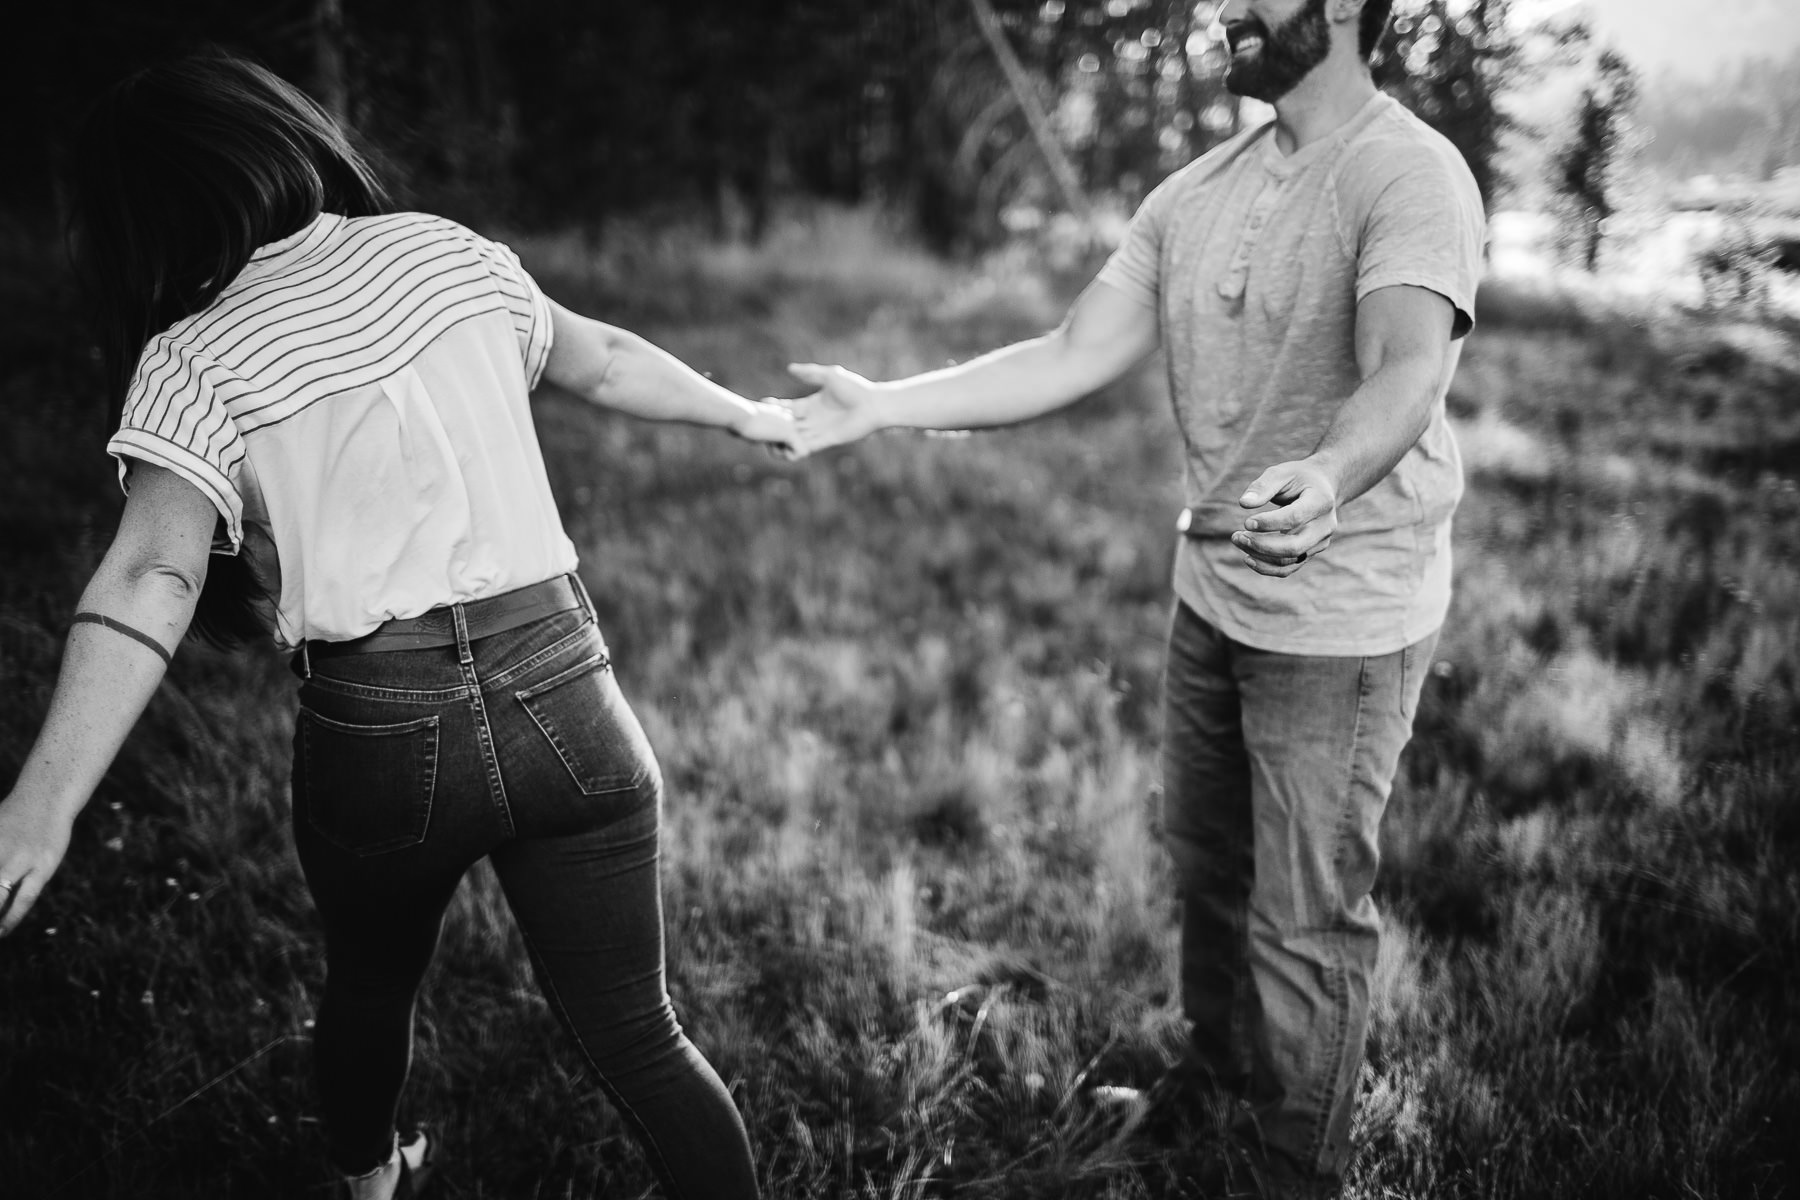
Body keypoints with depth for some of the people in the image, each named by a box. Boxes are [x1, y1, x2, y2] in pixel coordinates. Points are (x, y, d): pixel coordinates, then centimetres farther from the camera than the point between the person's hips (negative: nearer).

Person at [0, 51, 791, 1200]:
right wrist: (747, 413, 35)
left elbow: (151, 581, -20)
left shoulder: (193, 360, -5)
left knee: (370, 986, 30)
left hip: (376, 730, -1)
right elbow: (606, 360, 19)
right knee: (638, 1036, 11)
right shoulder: (445, 251, 5)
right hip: (561, 690, 1)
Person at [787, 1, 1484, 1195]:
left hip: (1343, 619, -7)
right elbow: (1074, 357, 1)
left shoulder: (1410, 174, -17)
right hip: (1211, 592, 7)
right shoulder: (1196, 194, 5)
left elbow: (1407, 373, -33)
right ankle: (1216, 1072, 46)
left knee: (1305, 919, 4)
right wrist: (883, 404, -7)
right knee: (1207, 861, 21)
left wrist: (1326, 481, -54)